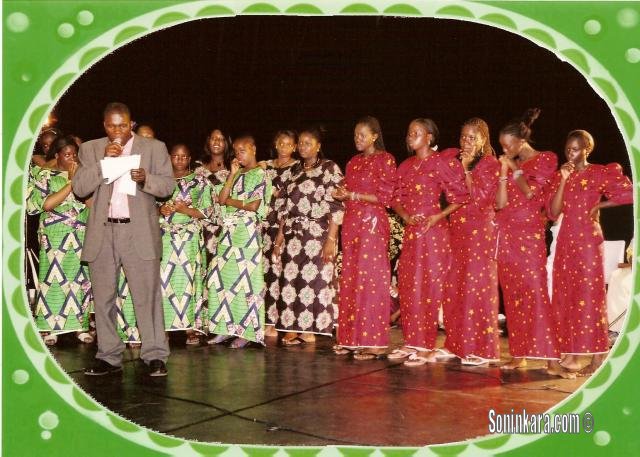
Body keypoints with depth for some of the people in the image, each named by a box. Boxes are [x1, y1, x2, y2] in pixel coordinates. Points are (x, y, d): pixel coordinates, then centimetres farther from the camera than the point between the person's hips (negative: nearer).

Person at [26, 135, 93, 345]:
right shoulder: (44, 174, 3)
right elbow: (46, 204, -10)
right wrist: (71, 182, -12)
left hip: (82, 235, 3)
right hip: (55, 236, -3)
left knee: (82, 277, 0)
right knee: (55, 276, -6)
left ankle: (81, 325, 5)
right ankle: (49, 327, 0)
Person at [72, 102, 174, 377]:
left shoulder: (154, 148, 7)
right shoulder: (90, 149, 11)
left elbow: (168, 186, 3)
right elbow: (79, 189, 2)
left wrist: (145, 178, -17)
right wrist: (103, 161, -10)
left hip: (140, 233, -2)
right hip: (102, 233, 3)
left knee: (148, 296, -6)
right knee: (103, 298, 6)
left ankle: (155, 356, -1)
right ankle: (108, 357, 15)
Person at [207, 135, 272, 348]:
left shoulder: (260, 174, -2)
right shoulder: (237, 174, 18)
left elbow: (254, 205, -12)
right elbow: (221, 199, 6)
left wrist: (229, 201, -1)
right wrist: (233, 174, 3)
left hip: (247, 233, -7)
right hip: (228, 234, 7)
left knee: (245, 280, -7)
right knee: (223, 280, 3)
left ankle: (246, 331, -2)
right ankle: (226, 327, 9)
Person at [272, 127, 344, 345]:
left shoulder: (330, 168, -2)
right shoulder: (295, 170, 17)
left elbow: (337, 205, -9)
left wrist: (331, 239, -16)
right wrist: (280, 235, 11)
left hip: (318, 234, -6)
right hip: (293, 235, 6)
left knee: (315, 278, -6)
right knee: (291, 279, 2)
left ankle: (309, 330, 3)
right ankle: (294, 329, 9)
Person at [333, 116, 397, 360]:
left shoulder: (385, 159, -3)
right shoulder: (353, 162, 18)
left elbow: (385, 197, -9)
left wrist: (354, 195, -12)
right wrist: (343, 195, 2)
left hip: (372, 222, -7)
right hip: (351, 222, 7)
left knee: (371, 278, -7)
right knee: (350, 278, 4)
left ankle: (374, 341, -4)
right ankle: (351, 338, 9)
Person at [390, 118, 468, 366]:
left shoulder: (442, 162, -5)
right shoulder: (406, 166, 14)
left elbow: (461, 197, -7)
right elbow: (397, 199, 15)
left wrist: (438, 216, -15)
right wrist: (406, 216, -4)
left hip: (434, 231, -6)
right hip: (411, 232, 6)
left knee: (428, 286, -4)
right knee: (407, 287, 7)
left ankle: (426, 347, 2)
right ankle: (411, 342, 16)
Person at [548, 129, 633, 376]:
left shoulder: (600, 173, -3)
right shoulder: (561, 175, 10)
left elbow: (629, 193, -9)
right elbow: (553, 212, 0)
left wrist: (599, 205, -6)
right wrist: (563, 180, -9)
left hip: (588, 240, -5)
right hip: (565, 241, 5)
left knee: (590, 295, -6)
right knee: (565, 296, 5)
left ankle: (597, 357, -3)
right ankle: (570, 354, 11)